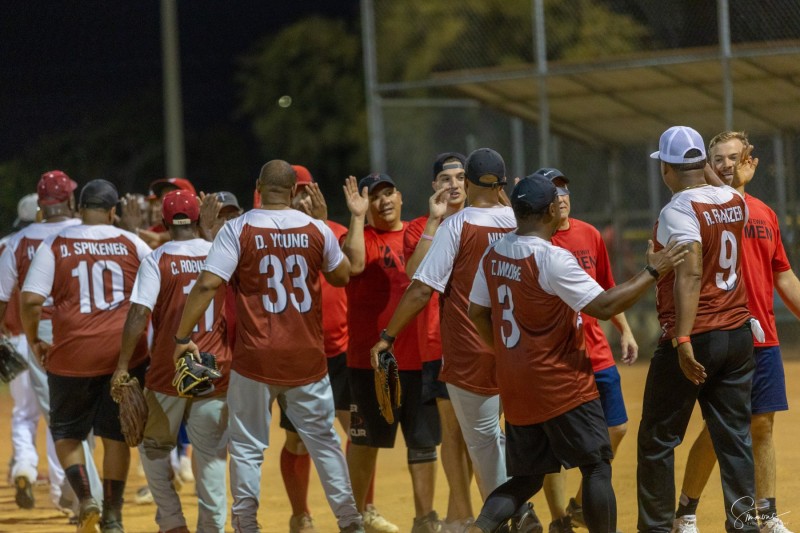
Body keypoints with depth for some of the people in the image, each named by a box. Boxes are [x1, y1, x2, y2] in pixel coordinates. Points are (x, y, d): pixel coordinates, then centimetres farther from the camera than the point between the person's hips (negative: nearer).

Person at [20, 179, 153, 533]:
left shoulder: (55, 245, -1)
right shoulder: (131, 244, 4)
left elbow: (31, 299, -9)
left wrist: (33, 340, 6)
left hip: (73, 354, -2)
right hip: (125, 353, 2)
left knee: (66, 433, 14)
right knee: (116, 435, 13)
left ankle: (85, 500, -7)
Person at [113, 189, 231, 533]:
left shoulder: (157, 260, -6)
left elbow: (139, 313, -14)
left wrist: (123, 366, -11)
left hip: (168, 372, -2)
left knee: (154, 447, 14)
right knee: (211, 453, 6)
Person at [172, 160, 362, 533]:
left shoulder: (238, 229, -7)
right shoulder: (317, 230, 1)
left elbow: (207, 284, -15)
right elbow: (342, 276, 17)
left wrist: (183, 337, -10)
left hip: (256, 358, -2)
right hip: (307, 357, 2)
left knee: (246, 447, 6)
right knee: (324, 441, 12)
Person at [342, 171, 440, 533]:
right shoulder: (361, 236, -1)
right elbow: (354, 264, -22)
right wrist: (357, 217, -20)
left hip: (419, 357, 4)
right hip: (371, 359, -4)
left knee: (424, 440, 4)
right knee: (366, 438, 6)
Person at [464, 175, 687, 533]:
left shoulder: (493, 255, 4)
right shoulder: (553, 260, -18)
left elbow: (477, 313, 13)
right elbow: (604, 306, -20)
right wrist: (651, 272, -12)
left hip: (515, 388, 7)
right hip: (561, 386, -7)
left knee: (526, 478, 13)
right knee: (597, 467, 5)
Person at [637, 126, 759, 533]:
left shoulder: (678, 211, -15)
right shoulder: (735, 201, 5)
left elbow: (690, 276, -25)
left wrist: (683, 341, -29)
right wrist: (704, 168, 35)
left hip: (694, 338, -6)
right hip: (738, 334, 6)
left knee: (657, 439, 5)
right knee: (735, 437, 8)